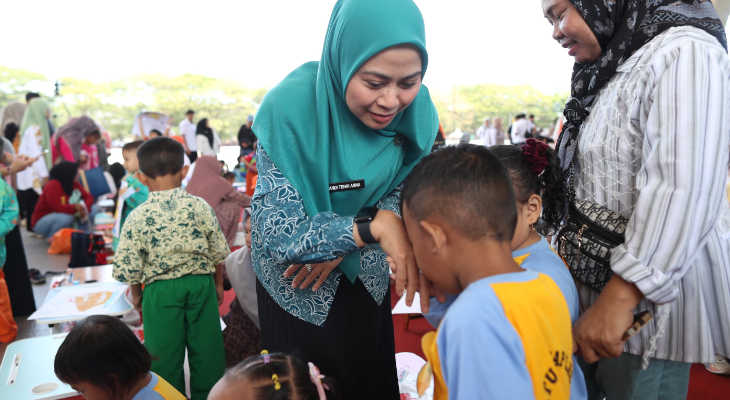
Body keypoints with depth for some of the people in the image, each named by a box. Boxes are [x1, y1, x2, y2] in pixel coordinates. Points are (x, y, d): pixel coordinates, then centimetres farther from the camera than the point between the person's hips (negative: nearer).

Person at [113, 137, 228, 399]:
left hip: (160, 290, -1)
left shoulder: (138, 217, -10)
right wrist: (218, 284, 14)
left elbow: (128, 267, -7)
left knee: (165, 352, 12)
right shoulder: (199, 206, -7)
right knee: (206, 348, 14)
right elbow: (219, 253, -1)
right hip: (201, 283, 1)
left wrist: (136, 294, 11)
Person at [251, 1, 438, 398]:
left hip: (366, 278, 4)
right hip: (298, 283, -3)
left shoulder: (415, 108, -18)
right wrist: (371, 228, -41)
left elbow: (404, 187, -4)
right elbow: (277, 234, -29)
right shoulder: (290, 107, -30)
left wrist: (341, 244, -20)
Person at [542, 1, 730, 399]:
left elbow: (682, 191, -26)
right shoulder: (609, 72, 15)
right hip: (603, 290, 8)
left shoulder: (682, 52, -14)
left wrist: (618, 300, -28)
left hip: (651, 295, -8)